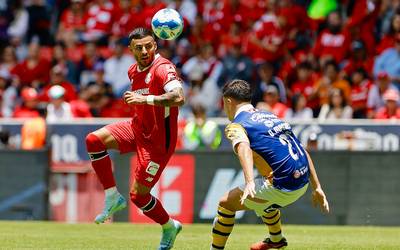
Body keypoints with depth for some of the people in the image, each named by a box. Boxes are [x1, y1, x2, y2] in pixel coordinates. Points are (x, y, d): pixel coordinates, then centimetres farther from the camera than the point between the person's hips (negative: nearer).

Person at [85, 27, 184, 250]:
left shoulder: (162, 67, -19)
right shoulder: (134, 71, 7)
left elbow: (179, 97, -36)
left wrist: (145, 99, -39)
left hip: (158, 140, -8)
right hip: (138, 129, 8)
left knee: (138, 195, -5)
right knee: (94, 140, -13)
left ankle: (169, 227, 24)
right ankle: (113, 197, -3)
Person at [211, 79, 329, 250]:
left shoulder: (236, 126, -2)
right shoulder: (269, 116, 22)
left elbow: (244, 148, -27)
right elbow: (302, 152, 20)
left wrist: (249, 183, -42)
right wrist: (317, 188, 21)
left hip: (282, 188, -8)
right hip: (302, 184, 8)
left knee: (226, 204, 6)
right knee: (261, 191, 39)